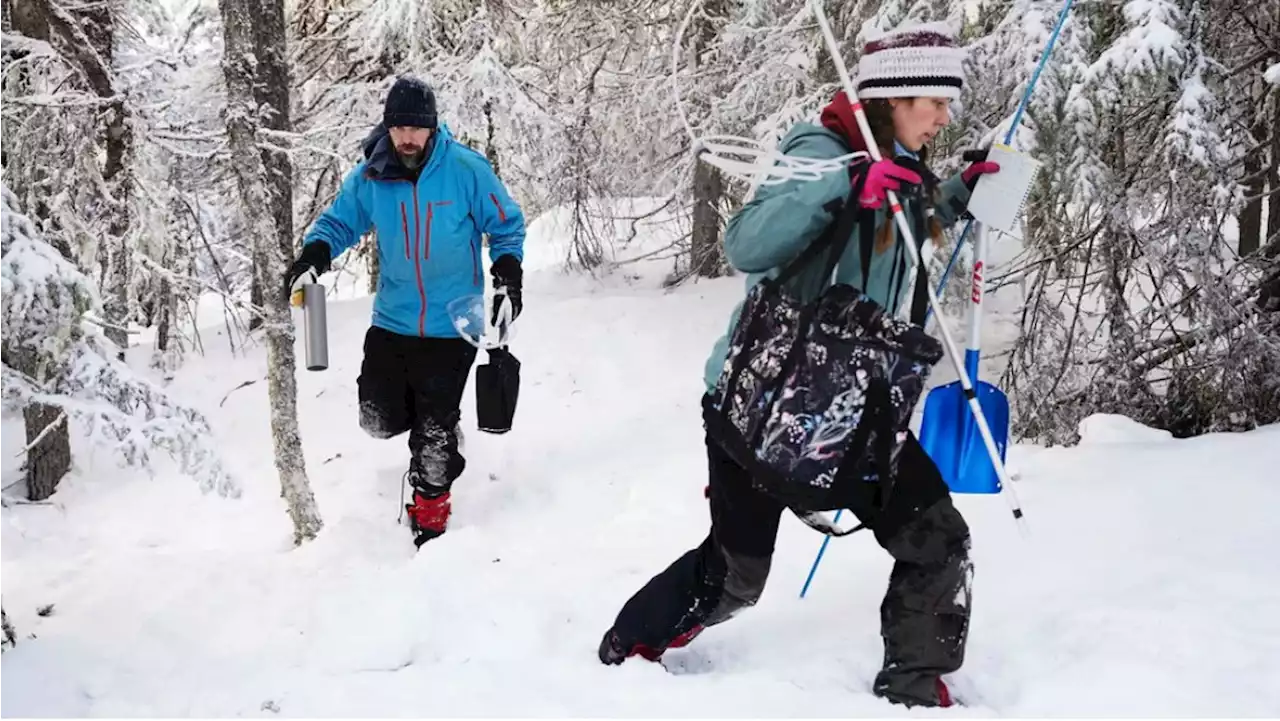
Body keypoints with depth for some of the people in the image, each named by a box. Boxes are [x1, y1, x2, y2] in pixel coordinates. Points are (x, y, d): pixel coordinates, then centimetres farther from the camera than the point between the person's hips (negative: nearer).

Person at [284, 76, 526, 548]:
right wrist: (314, 254, -13)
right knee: (379, 420, 5)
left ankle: (430, 511, 23)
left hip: (451, 327, -3)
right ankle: (431, 422, 38)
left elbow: (506, 225, -1)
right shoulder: (369, 178, -6)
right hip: (391, 322, 3)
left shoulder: (466, 170, -13)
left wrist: (508, 273, -14)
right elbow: (338, 222, 6)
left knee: (434, 430, 1)